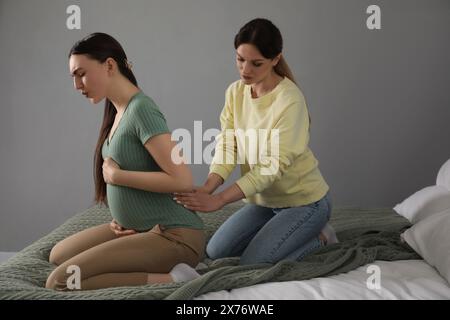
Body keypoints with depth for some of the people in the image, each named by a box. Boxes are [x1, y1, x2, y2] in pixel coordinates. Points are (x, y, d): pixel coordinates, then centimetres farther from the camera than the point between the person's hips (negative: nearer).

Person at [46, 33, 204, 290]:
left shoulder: (141, 109, -18)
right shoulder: (118, 112, 10)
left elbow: (182, 180, -25)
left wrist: (115, 175, -15)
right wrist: (120, 217, 3)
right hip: (140, 228, 10)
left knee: (60, 281, -16)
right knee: (58, 255, 20)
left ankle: (170, 280, -14)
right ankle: (153, 267, 8)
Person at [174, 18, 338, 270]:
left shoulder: (290, 101, -25)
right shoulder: (235, 92, -4)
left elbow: (274, 165, -29)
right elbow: (227, 148, -8)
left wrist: (219, 200, -35)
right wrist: (205, 189, -27)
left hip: (304, 200, -7)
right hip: (265, 199, 7)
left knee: (253, 264, -13)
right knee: (216, 252, 6)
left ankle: (319, 239, 8)